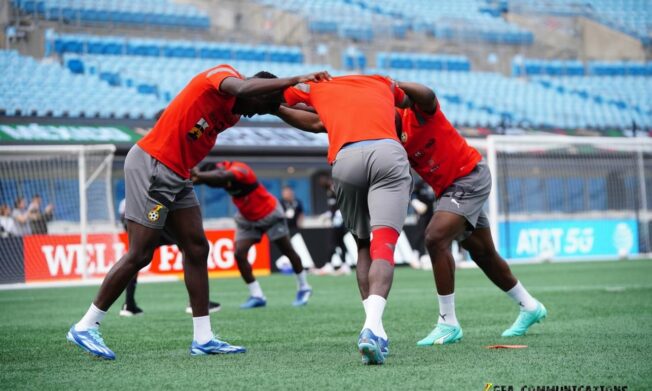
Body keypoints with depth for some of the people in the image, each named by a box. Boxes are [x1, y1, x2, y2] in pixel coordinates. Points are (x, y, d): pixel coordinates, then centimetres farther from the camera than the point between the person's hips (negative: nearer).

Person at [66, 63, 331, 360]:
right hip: (150, 165, -9)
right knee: (140, 254, -7)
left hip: (177, 176, 9)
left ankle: (203, 338, 4)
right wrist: (295, 80, -33)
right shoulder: (222, 74, -13)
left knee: (197, 248, 3)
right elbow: (242, 88, -31)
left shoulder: (233, 115, 16)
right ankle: (85, 327, 3)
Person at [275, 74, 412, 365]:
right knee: (383, 246, -10)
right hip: (387, 153, -1)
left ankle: (374, 328, 6)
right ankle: (372, 327, -31)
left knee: (364, 248, 18)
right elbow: (410, 102, 52)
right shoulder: (382, 82, 35)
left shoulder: (316, 86, 31)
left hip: (345, 159, 1)